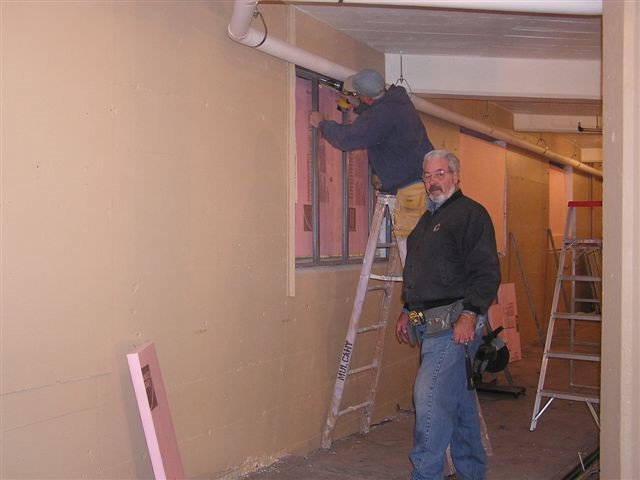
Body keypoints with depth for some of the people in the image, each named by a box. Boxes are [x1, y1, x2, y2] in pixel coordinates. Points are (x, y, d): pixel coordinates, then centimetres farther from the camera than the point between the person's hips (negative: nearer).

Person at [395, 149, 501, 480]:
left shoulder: (470, 213, -8)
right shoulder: (428, 219, 22)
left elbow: (487, 272, -16)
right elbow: (415, 274, 29)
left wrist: (470, 314, -23)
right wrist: (408, 311, 24)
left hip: (455, 323, -9)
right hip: (430, 324, 9)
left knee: (430, 397, -14)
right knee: (460, 399, 15)